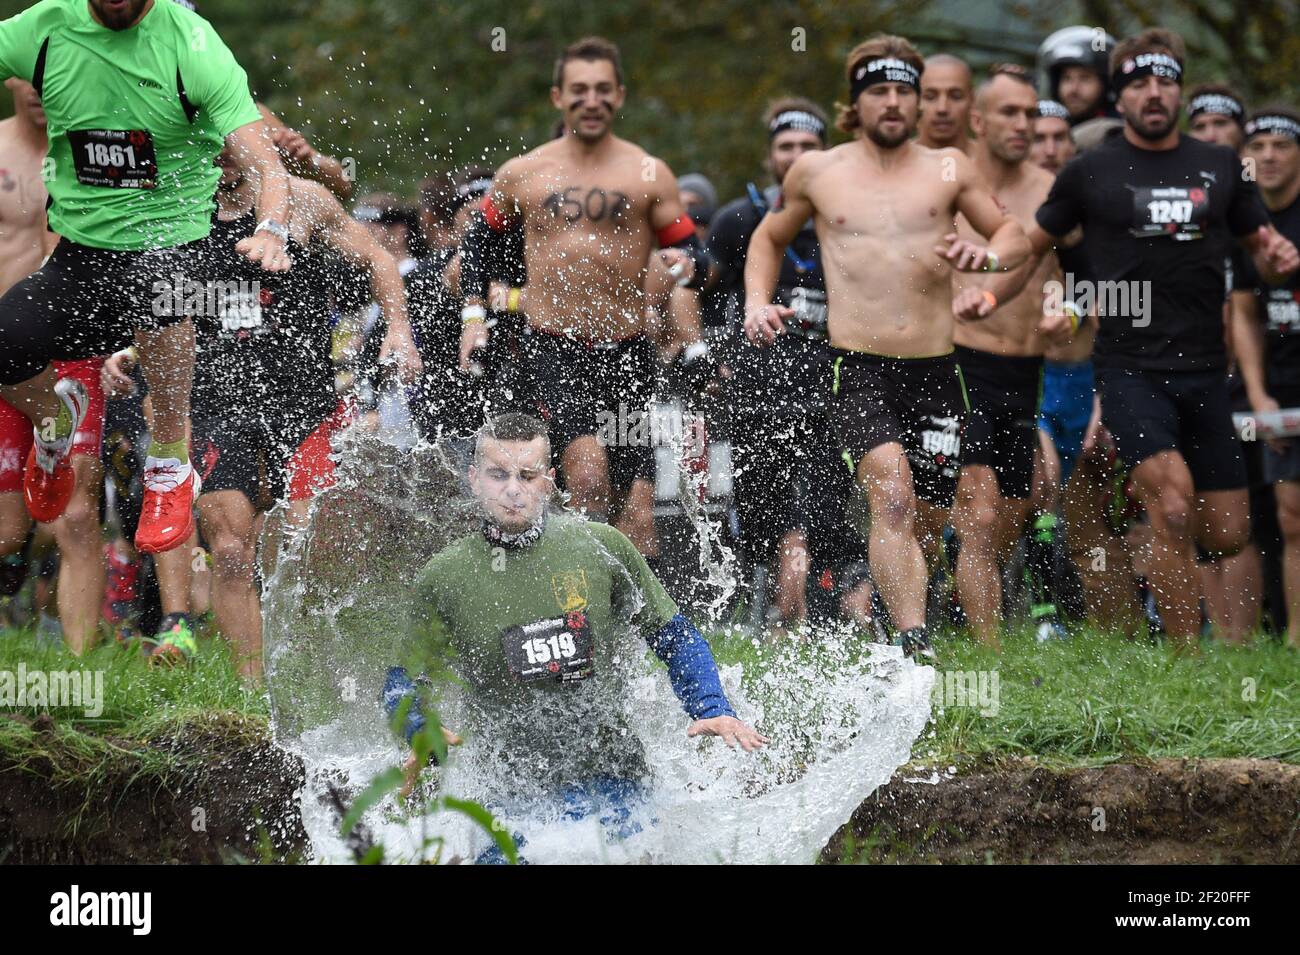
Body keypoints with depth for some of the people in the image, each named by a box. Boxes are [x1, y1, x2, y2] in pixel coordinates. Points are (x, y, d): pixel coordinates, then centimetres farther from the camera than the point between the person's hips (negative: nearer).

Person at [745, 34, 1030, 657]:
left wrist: (989, 255, -6)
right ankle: (913, 646, -34)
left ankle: (906, 638, 33)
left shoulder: (948, 169, 10)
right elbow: (770, 238, 26)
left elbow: (1014, 235, 18)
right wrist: (757, 302, 8)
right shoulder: (816, 172, 10)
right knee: (892, 499, -25)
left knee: (927, 523, 8)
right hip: (858, 369, -3)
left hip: (934, 371, 3)